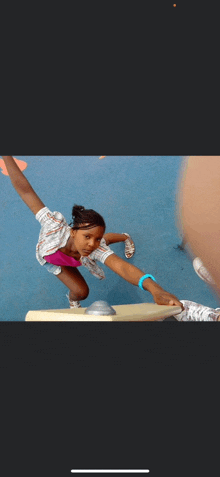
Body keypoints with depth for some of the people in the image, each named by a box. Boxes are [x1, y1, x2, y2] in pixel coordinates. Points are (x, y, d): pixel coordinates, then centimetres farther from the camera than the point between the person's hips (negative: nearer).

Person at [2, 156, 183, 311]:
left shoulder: (97, 246, -48)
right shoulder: (56, 229, -52)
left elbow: (122, 266, -67)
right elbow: (25, 190, -50)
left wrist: (154, 288, -84)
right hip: (51, 257, -2)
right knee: (81, 291, -10)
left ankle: (125, 237, 66)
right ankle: (73, 301, 29)